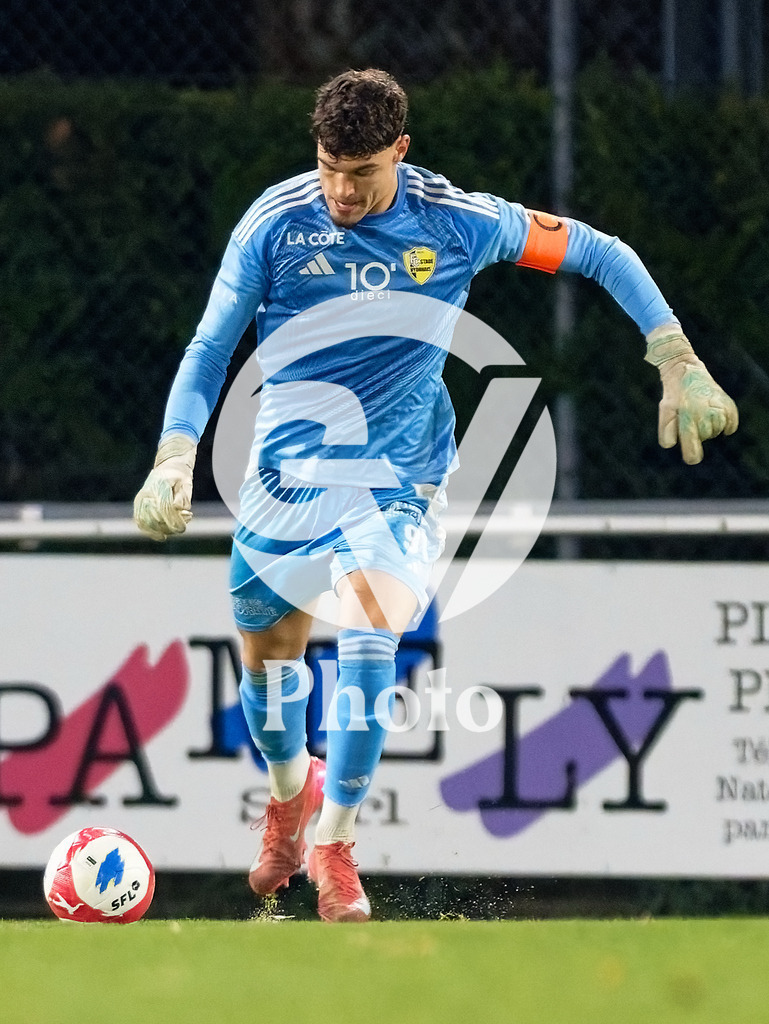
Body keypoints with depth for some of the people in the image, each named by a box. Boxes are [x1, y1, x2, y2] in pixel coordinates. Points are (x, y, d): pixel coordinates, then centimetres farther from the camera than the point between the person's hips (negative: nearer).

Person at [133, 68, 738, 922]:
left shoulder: (457, 224, -10)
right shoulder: (274, 224, -9)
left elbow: (600, 254, 1)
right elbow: (210, 348, 1)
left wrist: (678, 363, -6)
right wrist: (176, 453, -14)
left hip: (399, 475, -2)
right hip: (287, 467, 2)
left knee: (369, 628, -28)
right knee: (267, 650, 14)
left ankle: (334, 841, -15)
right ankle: (290, 793, 48)